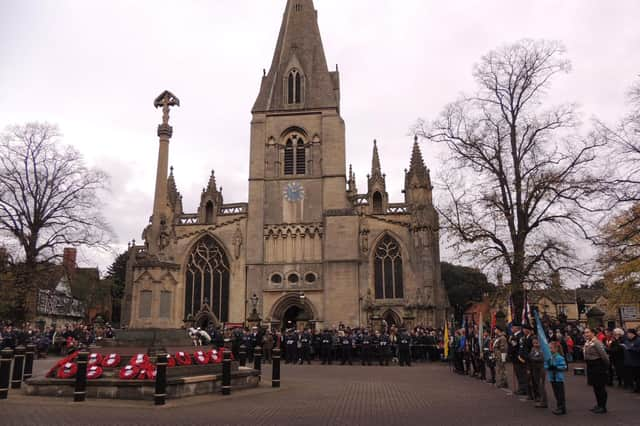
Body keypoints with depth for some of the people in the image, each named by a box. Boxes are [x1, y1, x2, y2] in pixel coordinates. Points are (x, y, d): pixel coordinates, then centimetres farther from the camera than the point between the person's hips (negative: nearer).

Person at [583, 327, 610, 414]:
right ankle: (599, 405, 27)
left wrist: (606, 365, -12)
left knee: (600, 386, 0)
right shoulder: (587, 342, 8)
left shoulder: (597, 342, -20)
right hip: (590, 366, 9)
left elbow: (603, 354, -20)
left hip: (598, 366, -9)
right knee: (595, 386, 16)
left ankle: (603, 407, 9)